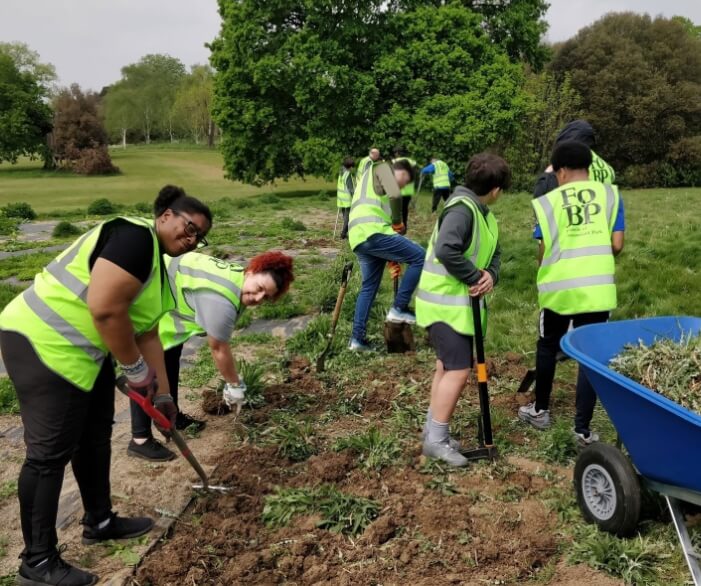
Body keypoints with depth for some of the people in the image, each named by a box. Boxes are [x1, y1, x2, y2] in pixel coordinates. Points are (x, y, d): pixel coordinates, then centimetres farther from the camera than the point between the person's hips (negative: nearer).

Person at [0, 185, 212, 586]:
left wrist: (162, 394, 21)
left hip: (82, 350, 11)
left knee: (95, 437, 19)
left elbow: (146, 334, 20)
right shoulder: (135, 237, -17)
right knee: (51, 453, -3)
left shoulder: (156, 262, 15)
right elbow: (105, 309, -27)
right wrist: (136, 369, -14)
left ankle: (100, 521, 37)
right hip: (44, 345, -11)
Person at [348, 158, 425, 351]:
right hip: (372, 233, -9)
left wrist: (391, 258, 30)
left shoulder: (372, 183, 37)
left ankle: (357, 338, 21)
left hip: (358, 238, 9)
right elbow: (395, 195, -13)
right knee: (419, 257, -2)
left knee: (368, 287, 20)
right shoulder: (382, 168, 9)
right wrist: (398, 222, 3)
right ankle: (399, 309, 1)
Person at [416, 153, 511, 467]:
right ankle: (436, 439, 0)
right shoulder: (462, 208, -20)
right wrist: (474, 278, -22)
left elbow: (493, 253, 14)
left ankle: (433, 430, 26)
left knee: (447, 367, 15)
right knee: (458, 370, -9)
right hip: (445, 303, -10)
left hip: (460, 303, 10)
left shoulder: (484, 213, 12)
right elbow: (446, 250, -34)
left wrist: (490, 275, -8)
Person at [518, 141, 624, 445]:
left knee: (547, 347, 19)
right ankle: (583, 428, 9)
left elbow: (543, 252, -1)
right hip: (597, 289, 1)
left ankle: (540, 410, 32)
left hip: (558, 288, -1)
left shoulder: (548, 201, -3)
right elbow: (617, 245, 0)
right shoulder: (610, 194, 2)